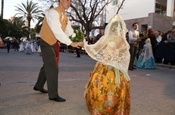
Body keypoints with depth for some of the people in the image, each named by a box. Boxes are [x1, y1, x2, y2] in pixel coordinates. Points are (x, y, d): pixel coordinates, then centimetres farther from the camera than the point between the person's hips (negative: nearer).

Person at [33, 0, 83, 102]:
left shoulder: (65, 17, 7)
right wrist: (71, 43, -36)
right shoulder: (53, 12, -22)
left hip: (55, 43, 9)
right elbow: (57, 31, -33)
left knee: (48, 66, 19)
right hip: (47, 43, -9)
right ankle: (53, 95, 5)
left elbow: (70, 31, 1)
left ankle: (39, 86, 39)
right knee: (53, 68, -7)